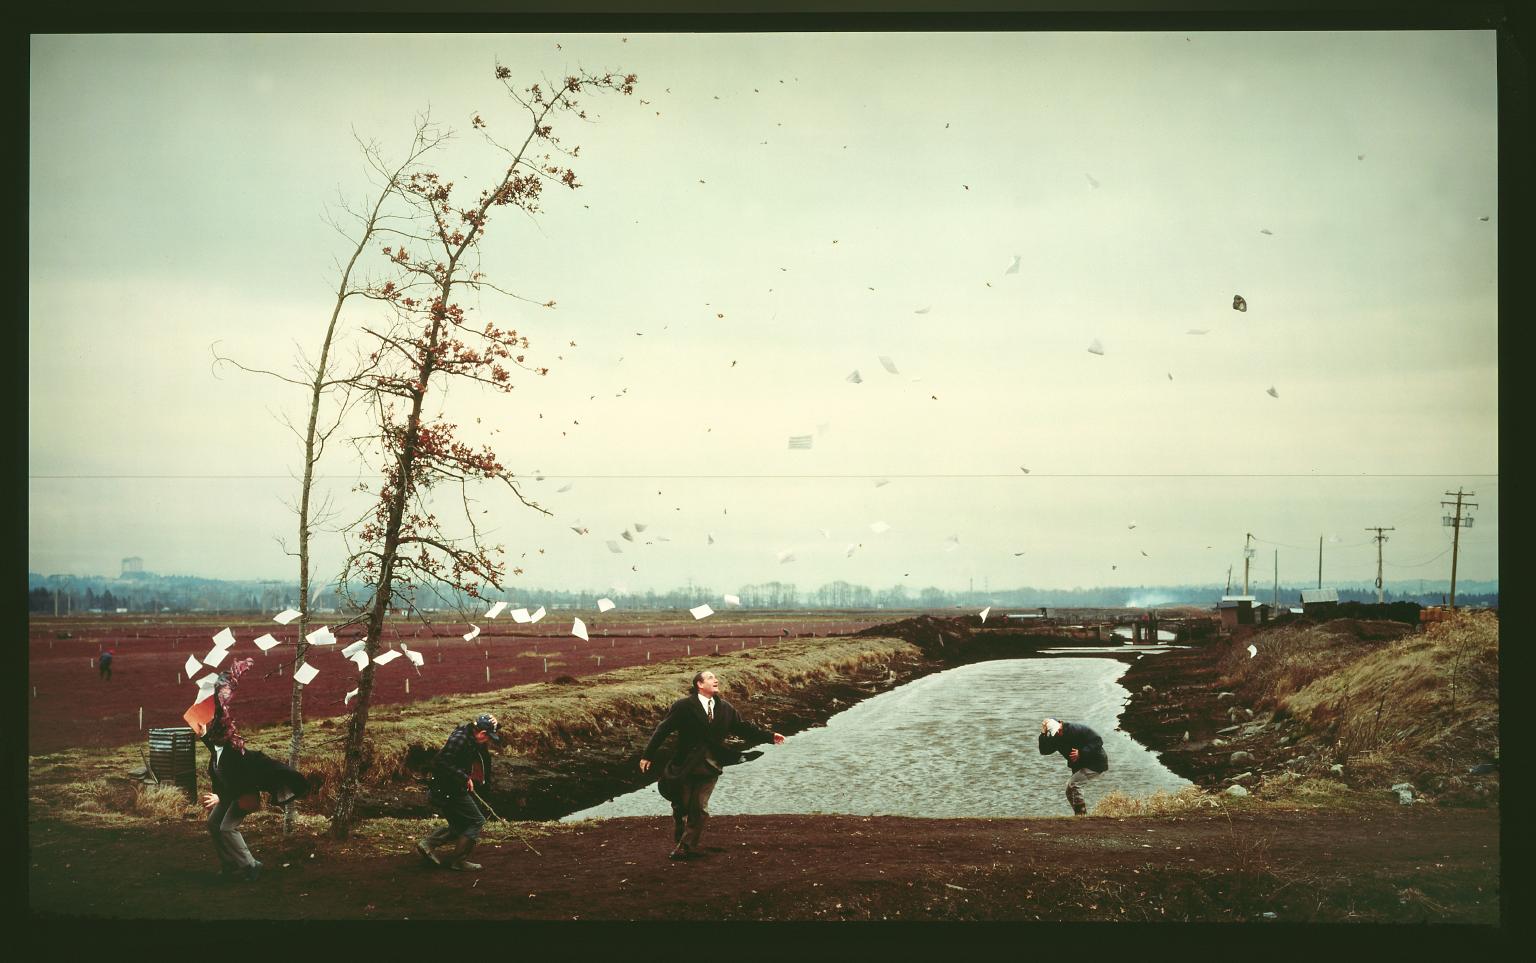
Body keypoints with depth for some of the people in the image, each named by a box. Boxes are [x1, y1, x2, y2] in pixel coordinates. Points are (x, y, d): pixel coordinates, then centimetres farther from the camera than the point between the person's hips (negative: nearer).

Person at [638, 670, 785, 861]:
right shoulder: (684, 706, -8)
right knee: (681, 808, 5)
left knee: (700, 809, 1)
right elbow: (663, 730, -9)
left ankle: (689, 847, 10)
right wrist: (648, 755, -13)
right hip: (685, 766, -3)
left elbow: (743, 728, 11)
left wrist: (770, 736, 5)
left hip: (710, 767, 3)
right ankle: (677, 847, 18)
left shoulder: (725, 708, 7)